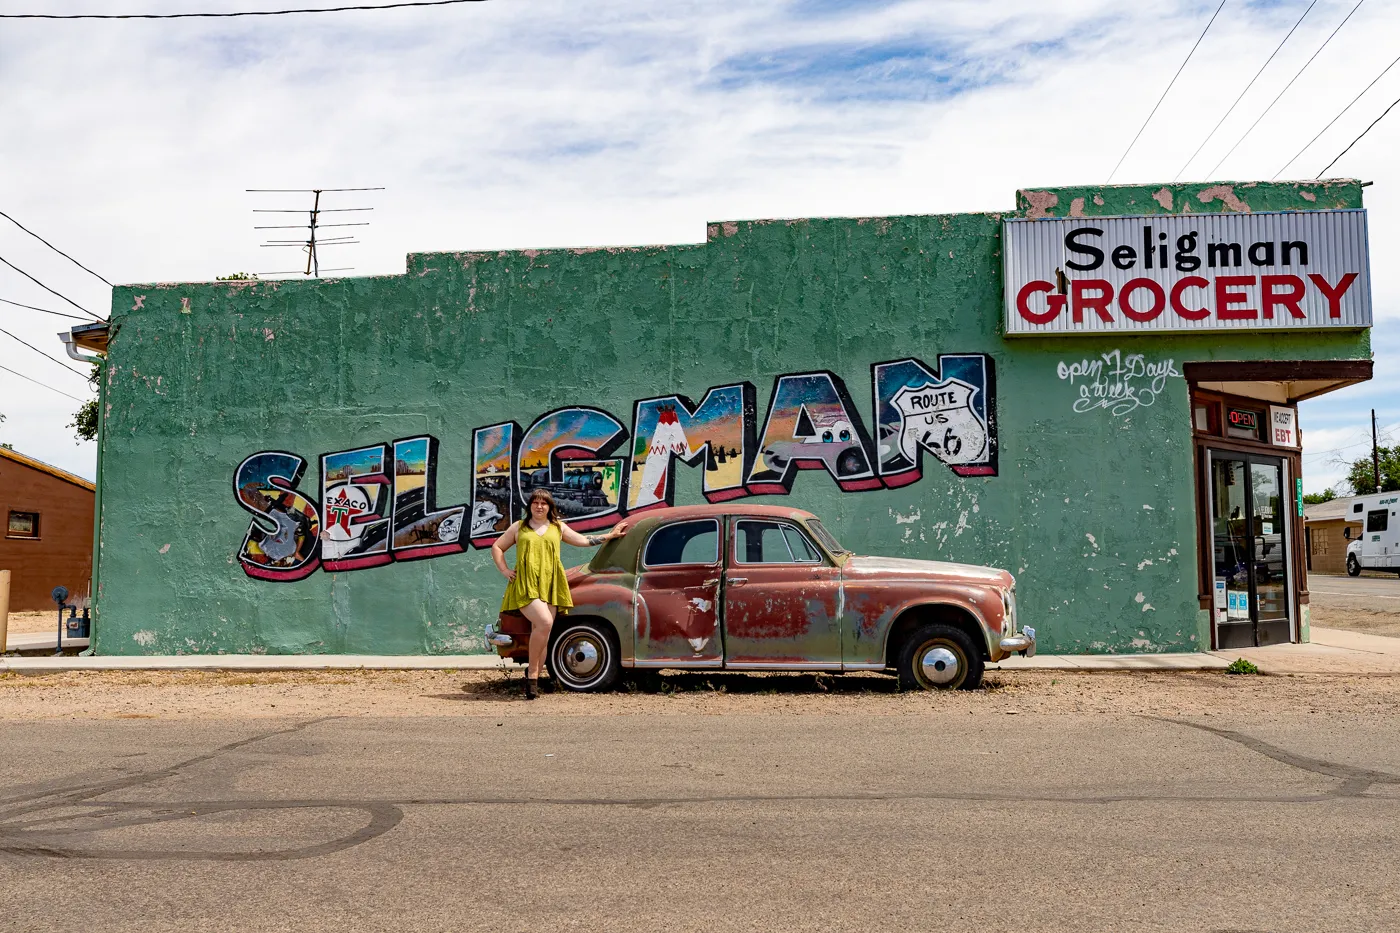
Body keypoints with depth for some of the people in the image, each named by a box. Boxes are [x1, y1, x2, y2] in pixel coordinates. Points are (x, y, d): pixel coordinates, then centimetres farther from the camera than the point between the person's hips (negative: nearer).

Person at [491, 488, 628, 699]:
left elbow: (583, 540, 26)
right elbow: (496, 547, 20)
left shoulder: (558, 527, 18)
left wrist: (611, 535, 26)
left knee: (542, 635, 0)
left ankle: (533, 681, 8)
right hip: (525, 585, -3)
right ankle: (532, 671, -12)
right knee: (544, 622, -25)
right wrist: (504, 570, 7)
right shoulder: (519, 527, 14)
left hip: (549, 586, 3)